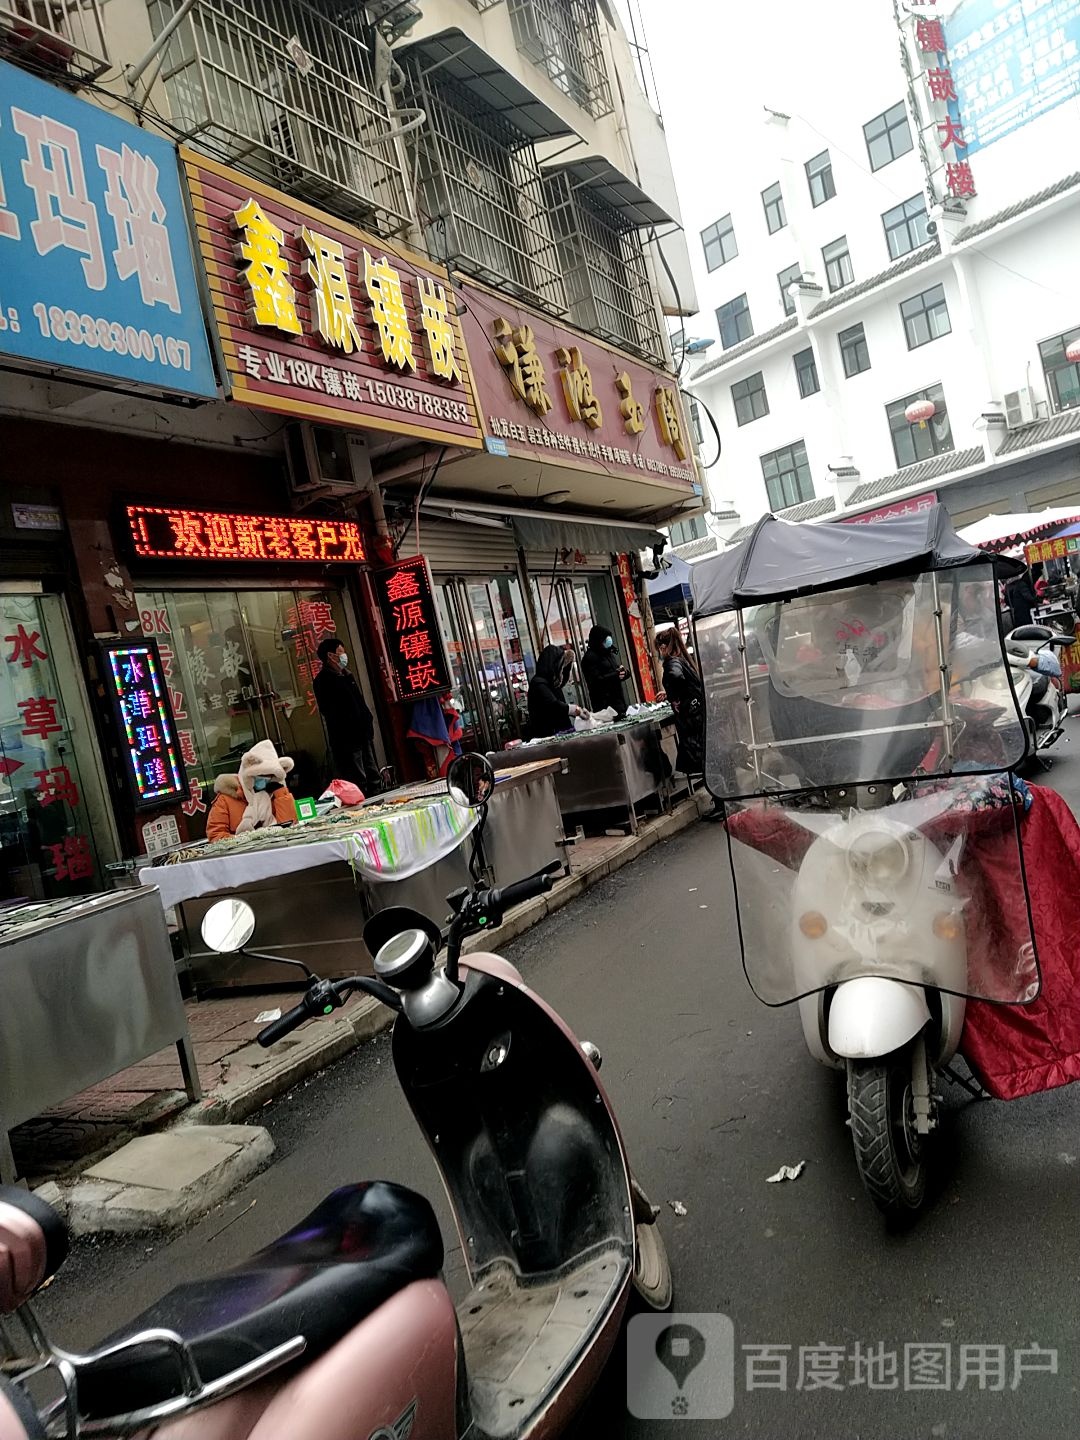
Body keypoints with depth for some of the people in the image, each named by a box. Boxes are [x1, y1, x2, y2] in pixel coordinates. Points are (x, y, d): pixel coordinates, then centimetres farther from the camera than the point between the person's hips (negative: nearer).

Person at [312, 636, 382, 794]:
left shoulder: (345, 677, 19)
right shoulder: (323, 680, -8)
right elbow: (329, 711, -18)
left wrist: (367, 722, 11)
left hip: (362, 735, 9)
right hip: (346, 739, -9)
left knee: (374, 780, 12)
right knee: (358, 784, -9)